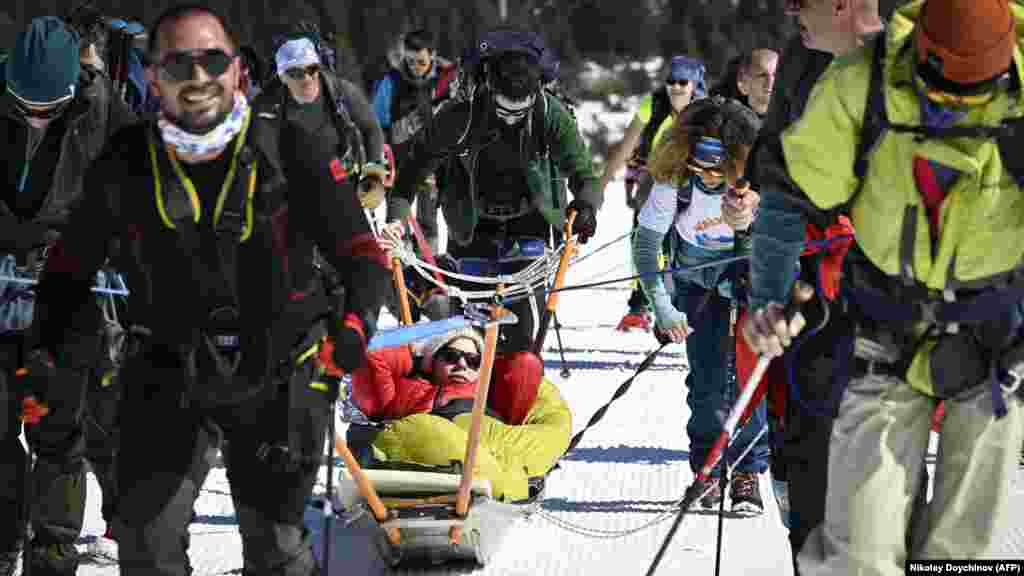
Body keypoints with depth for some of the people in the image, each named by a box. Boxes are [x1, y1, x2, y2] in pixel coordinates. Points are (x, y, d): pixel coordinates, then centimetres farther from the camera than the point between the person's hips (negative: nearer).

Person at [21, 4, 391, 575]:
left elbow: (364, 256, -6)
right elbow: (71, 267, 7)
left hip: (279, 377, -1)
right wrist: (45, 352, -5)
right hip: (172, 373, 1)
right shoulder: (124, 166, -6)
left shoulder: (294, 154, -11)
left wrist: (355, 321, -26)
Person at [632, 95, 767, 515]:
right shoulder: (674, 179, -27)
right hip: (698, 278, 1)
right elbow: (645, 243, -17)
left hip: (753, 272, -1)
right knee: (706, 377, -5)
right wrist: (661, 306, -25)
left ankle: (748, 472, -2)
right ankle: (706, 467, 11)